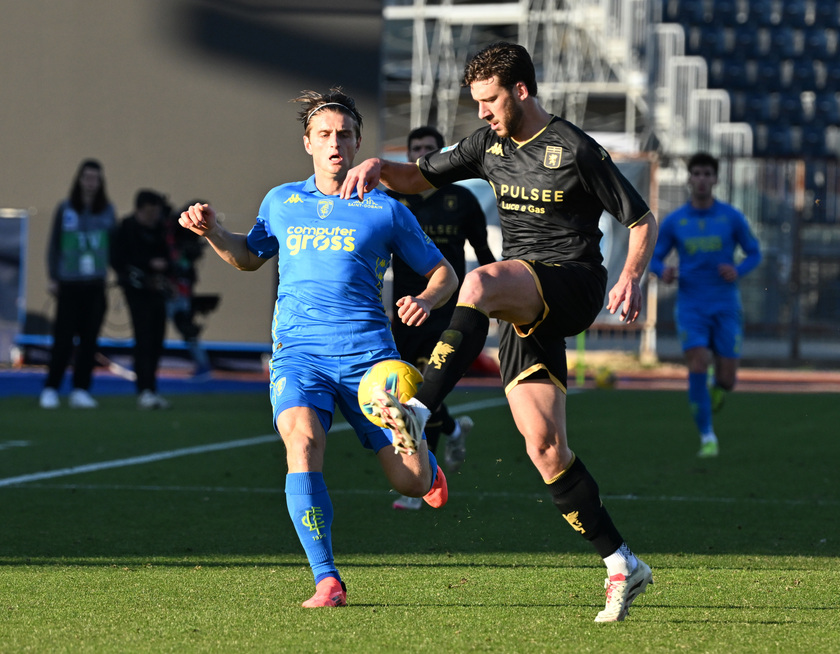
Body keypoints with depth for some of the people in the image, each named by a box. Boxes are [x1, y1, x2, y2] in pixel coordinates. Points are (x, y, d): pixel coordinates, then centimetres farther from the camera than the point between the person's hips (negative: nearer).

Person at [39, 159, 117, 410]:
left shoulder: (107, 211, 6)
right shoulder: (65, 210, 0)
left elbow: (115, 245, 12)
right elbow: (54, 244, 4)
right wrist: (53, 277, -2)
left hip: (96, 285, 2)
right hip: (69, 285, -2)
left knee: (89, 340, 2)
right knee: (63, 339, -4)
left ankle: (80, 390, 9)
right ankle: (50, 389, 3)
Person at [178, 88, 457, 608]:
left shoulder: (385, 211, 7)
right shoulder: (282, 202, 15)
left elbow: (444, 273, 12)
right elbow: (251, 256, 32)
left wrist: (425, 301, -10)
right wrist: (213, 233, 12)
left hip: (368, 353, -1)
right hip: (299, 353, 1)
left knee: (412, 481, -5)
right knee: (302, 443, -29)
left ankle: (427, 462, 36)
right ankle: (327, 581, -25)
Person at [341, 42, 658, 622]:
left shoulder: (574, 150, -7)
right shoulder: (491, 144, 13)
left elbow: (642, 219, -2)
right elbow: (423, 177, 23)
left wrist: (631, 278, -19)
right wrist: (379, 167, 2)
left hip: (573, 285, -7)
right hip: (523, 307, 7)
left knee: (480, 283, -36)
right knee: (544, 446, -5)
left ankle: (418, 412, -43)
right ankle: (622, 566, 1)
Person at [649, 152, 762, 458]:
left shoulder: (732, 217, 0)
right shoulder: (673, 222, 2)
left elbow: (754, 253, 8)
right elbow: (653, 259, 9)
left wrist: (738, 271, -13)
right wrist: (663, 271, -15)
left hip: (725, 306, 0)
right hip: (691, 306, 0)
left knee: (726, 380, -3)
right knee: (697, 366, -20)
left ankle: (717, 385, 37)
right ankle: (707, 438, -11)